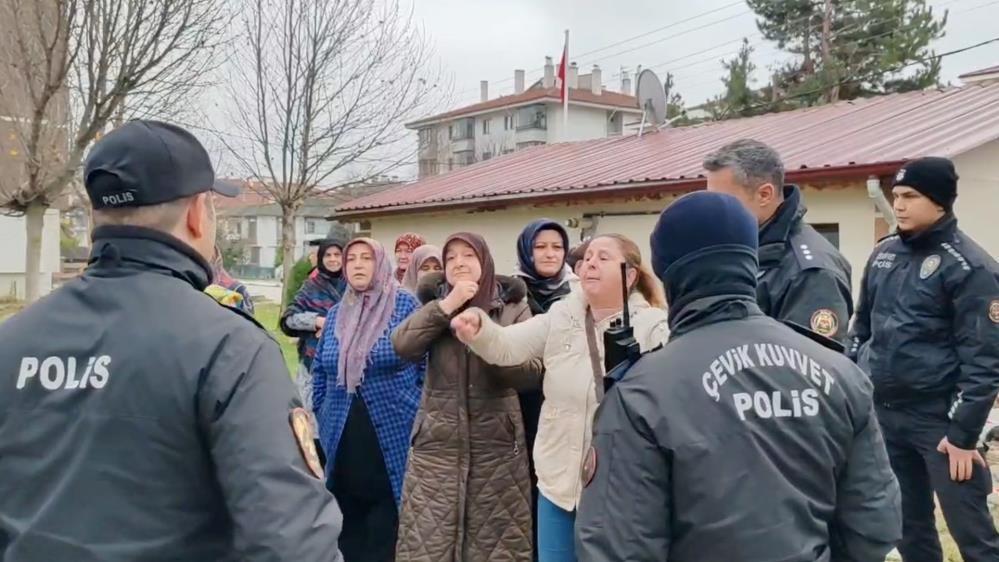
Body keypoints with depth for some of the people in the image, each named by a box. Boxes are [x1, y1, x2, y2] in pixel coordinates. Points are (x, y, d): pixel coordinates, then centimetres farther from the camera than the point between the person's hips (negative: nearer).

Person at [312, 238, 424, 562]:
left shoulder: (406, 306, -4)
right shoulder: (337, 314, 10)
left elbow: (427, 365, -6)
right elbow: (321, 369, 17)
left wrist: (417, 416, -9)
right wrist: (323, 415, 12)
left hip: (392, 436, -4)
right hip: (343, 439, 5)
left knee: (386, 525, 4)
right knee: (346, 521, 14)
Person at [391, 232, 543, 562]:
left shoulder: (513, 306, 2)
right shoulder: (434, 301, 8)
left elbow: (531, 372, -6)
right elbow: (402, 346, -9)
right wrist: (446, 306, -14)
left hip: (496, 447, -1)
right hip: (436, 444, 1)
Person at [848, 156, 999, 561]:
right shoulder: (884, 254, 9)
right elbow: (863, 325, 17)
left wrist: (963, 434, -15)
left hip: (940, 419, -6)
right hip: (883, 414, 6)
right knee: (909, 525, 16)